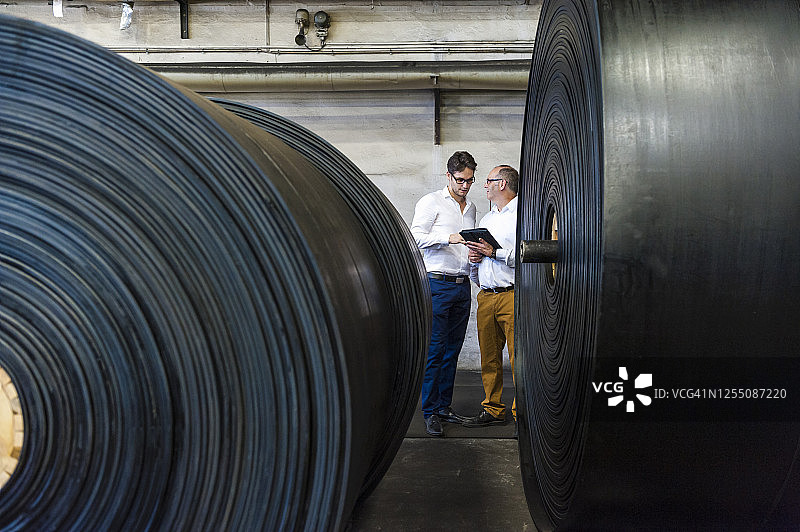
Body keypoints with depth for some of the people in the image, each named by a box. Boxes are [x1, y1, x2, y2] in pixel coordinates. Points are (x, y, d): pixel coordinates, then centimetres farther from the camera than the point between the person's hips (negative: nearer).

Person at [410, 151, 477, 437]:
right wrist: (448, 237, -20)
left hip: (462, 285, 6)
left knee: (453, 349, 8)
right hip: (437, 284, -6)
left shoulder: (470, 207, 20)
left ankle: (444, 406, 15)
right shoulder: (431, 202, -1)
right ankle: (430, 413, -2)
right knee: (434, 350, -7)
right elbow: (416, 237, -10)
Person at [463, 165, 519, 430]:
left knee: (519, 357, -7)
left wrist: (495, 252, -15)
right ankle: (493, 409, 18)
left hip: (513, 295, -7)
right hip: (486, 296, 7)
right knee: (489, 356, 9)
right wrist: (474, 257, 7)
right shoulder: (487, 219, 23)